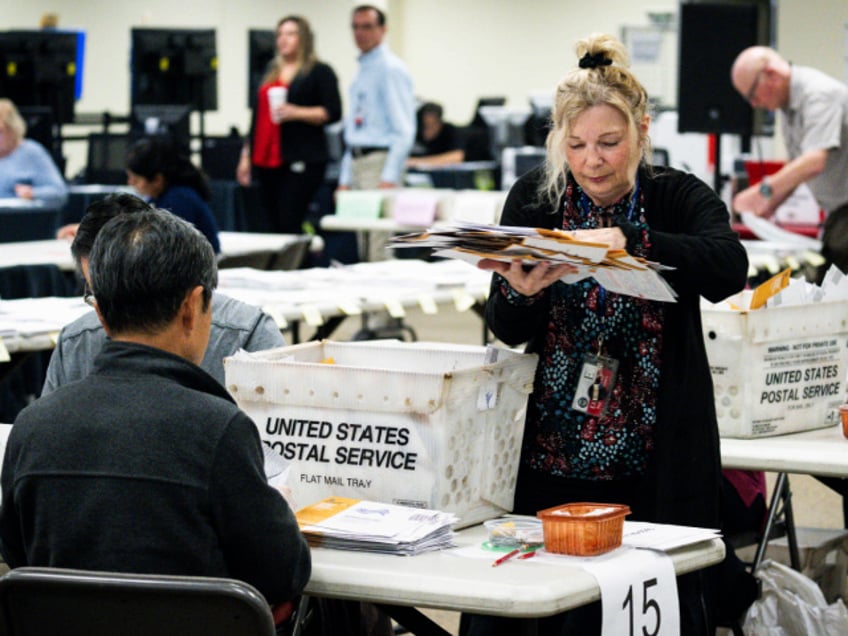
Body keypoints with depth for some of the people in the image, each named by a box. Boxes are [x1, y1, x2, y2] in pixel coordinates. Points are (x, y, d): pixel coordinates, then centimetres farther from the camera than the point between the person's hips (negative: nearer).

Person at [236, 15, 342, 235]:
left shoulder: (319, 72, 1)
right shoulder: (272, 72, 21)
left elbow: (332, 113, -7)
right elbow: (257, 116, 25)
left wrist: (296, 113, -19)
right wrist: (246, 156, 22)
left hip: (302, 161, -7)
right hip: (268, 160, 7)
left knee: (289, 225, -15)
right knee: (275, 225, 4)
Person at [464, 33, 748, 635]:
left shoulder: (679, 197, -2)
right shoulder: (533, 197, 2)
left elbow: (729, 267, -23)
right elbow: (506, 329, 1)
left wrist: (625, 241, -35)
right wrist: (521, 294, -23)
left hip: (655, 463, -1)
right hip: (551, 456, 1)